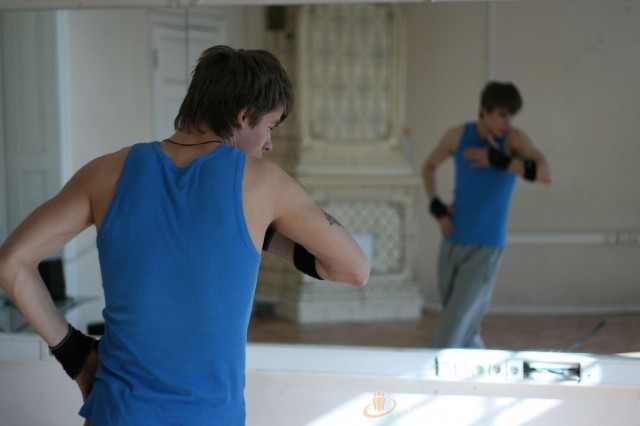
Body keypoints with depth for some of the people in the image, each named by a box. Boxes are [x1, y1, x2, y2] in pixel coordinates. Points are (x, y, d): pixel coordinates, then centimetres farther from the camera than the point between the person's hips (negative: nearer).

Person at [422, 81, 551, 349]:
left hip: (485, 249, -4)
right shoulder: (458, 135, -1)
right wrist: (437, 208, 2)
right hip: (452, 243, 4)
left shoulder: (514, 138, -12)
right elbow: (428, 167, 16)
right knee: (464, 332, 14)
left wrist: (499, 160, -27)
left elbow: (545, 175, -28)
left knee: (449, 336, -10)